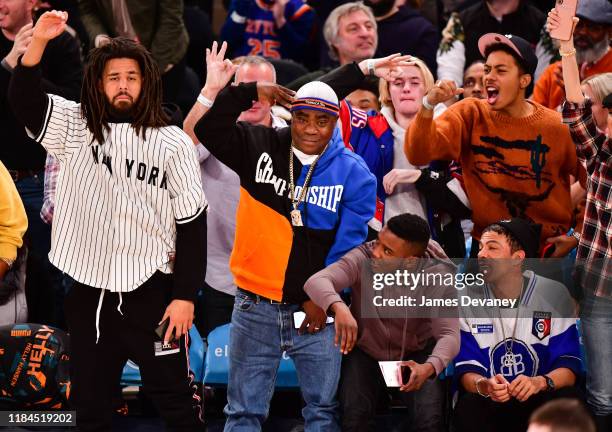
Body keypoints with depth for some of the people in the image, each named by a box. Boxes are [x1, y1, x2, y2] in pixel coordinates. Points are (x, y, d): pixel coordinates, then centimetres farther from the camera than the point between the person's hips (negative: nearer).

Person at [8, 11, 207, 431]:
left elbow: (192, 223, -2)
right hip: (89, 292, 3)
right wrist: (39, 41, -29)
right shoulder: (75, 127, 3)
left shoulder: (173, 143, -3)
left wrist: (185, 296, -6)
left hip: (150, 292, -3)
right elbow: (24, 98, -12)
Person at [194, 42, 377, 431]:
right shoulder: (260, 148, 1)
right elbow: (208, 131, -7)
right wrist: (244, 94, -19)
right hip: (255, 307, 0)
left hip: (316, 309, 0)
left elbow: (350, 245, -3)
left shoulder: (354, 174, -2)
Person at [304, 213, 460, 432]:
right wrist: (339, 307, -60)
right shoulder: (363, 258, -23)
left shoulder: (436, 277, -23)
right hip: (366, 353, 1)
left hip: (415, 356, -1)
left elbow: (449, 334, -30)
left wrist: (429, 367, -52)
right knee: (354, 414, -22)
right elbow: (316, 281, -38)